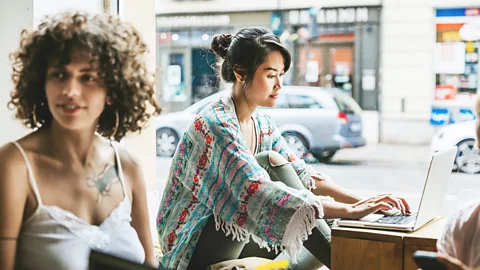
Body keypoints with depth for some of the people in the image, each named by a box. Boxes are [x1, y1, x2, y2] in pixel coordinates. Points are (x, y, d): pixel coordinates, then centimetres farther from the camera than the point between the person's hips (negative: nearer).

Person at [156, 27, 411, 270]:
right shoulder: (216, 124, -22)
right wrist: (349, 211, -36)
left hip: (234, 242, 8)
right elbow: (261, 195, -34)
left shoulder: (262, 124, 6)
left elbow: (307, 178, 1)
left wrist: (362, 202, -15)